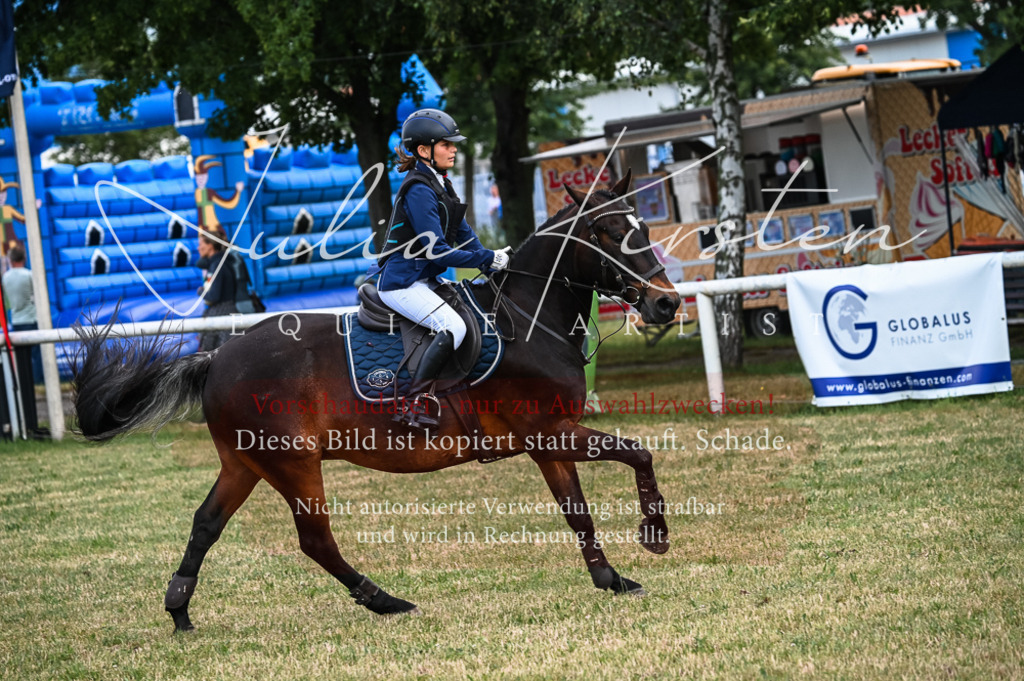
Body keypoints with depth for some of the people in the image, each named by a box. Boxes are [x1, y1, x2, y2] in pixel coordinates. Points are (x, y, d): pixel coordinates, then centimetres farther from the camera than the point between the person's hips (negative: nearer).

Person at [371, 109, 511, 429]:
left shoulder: (441, 185, 13)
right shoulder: (419, 191, -18)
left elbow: (464, 235, 16)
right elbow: (437, 252, -21)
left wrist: (492, 260, 0)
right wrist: (488, 260, -16)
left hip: (425, 279, 11)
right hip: (403, 283, -11)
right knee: (454, 327, -28)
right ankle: (415, 402, -25)